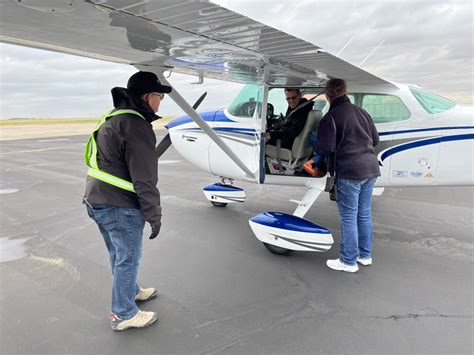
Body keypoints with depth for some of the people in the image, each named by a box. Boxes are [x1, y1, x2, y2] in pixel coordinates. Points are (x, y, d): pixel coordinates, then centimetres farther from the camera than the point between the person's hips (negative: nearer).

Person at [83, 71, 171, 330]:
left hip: (96, 200, 10)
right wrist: (154, 216, -13)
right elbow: (144, 180, -21)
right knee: (128, 258, 6)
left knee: (118, 254, 23)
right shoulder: (136, 127, -19)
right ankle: (124, 314, 21)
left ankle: (131, 292, 44)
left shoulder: (112, 117, 13)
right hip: (119, 206, -10)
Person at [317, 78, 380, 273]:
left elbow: (326, 147, -14)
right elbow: (375, 139, 21)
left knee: (348, 216, 1)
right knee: (364, 213, 17)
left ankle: (349, 261, 11)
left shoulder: (331, 117, -9)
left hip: (349, 171, -8)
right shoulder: (362, 112, 14)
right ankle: (365, 255, 29)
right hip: (370, 168, 8)